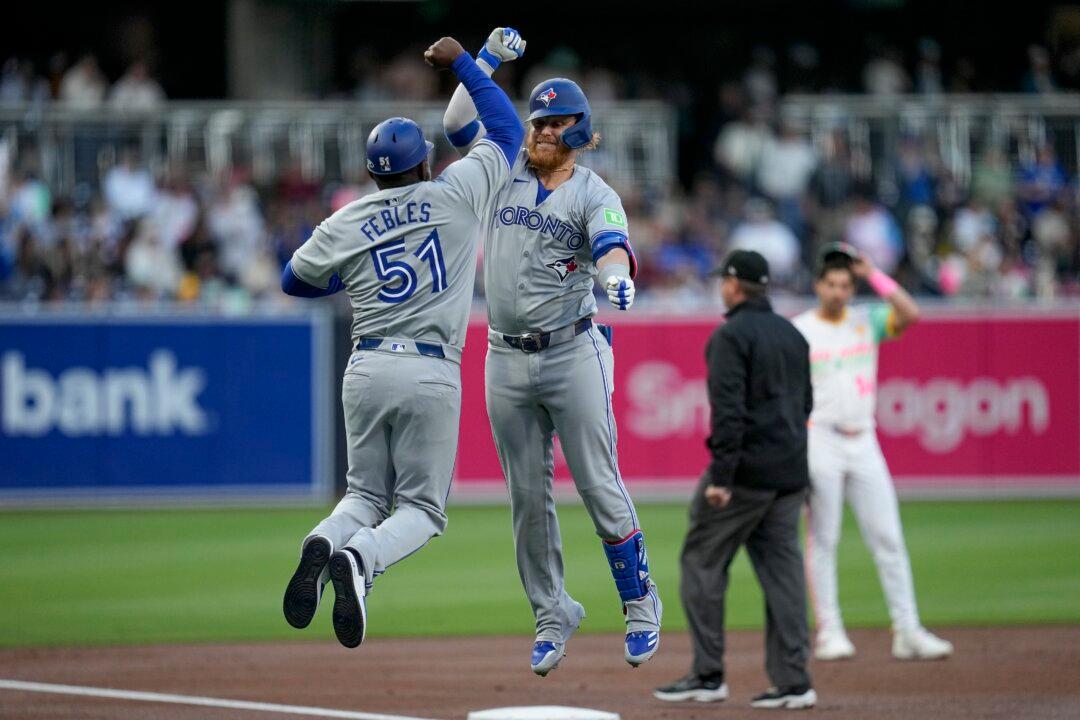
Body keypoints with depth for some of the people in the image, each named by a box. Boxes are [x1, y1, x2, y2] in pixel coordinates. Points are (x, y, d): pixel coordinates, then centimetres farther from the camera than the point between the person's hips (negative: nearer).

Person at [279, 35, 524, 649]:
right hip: (432, 375, -3)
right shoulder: (457, 194, 1)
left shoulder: (346, 224, 7)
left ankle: (325, 544, -18)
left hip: (367, 369, 3)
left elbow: (295, 280, 23)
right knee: (422, 506, 4)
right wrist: (463, 63, 24)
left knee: (367, 494, 16)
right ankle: (360, 558, -28)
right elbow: (509, 132, 16)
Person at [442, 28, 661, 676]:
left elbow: (612, 243, -22)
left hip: (574, 353, -4)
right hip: (507, 361, 4)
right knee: (528, 497, 6)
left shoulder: (594, 193, -3)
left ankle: (640, 601, 7)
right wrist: (488, 58, 1)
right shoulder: (507, 171, 11)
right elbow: (459, 121, 12)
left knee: (599, 485, -5)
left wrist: (616, 276, -44)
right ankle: (553, 615, 16)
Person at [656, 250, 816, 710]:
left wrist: (720, 476, -20)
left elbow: (728, 410, -19)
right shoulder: (793, 335, 15)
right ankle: (793, 681, 2)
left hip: (746, 469, -8)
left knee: (702, 563, 2)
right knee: (782, 570, 7)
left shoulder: (731, 335, -11)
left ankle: (708, 676, 1)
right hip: (790, 473, 8)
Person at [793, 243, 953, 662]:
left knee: (888, 538, 0)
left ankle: (907, 633, 1)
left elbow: (910, 314, -7)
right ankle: (829, 633, 4)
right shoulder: (798, 332, 0)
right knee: (823, 541, -1)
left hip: (863, 441, 3)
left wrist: (873, 276, -6)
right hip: (821, 440, -3)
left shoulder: (867, 322, 9)